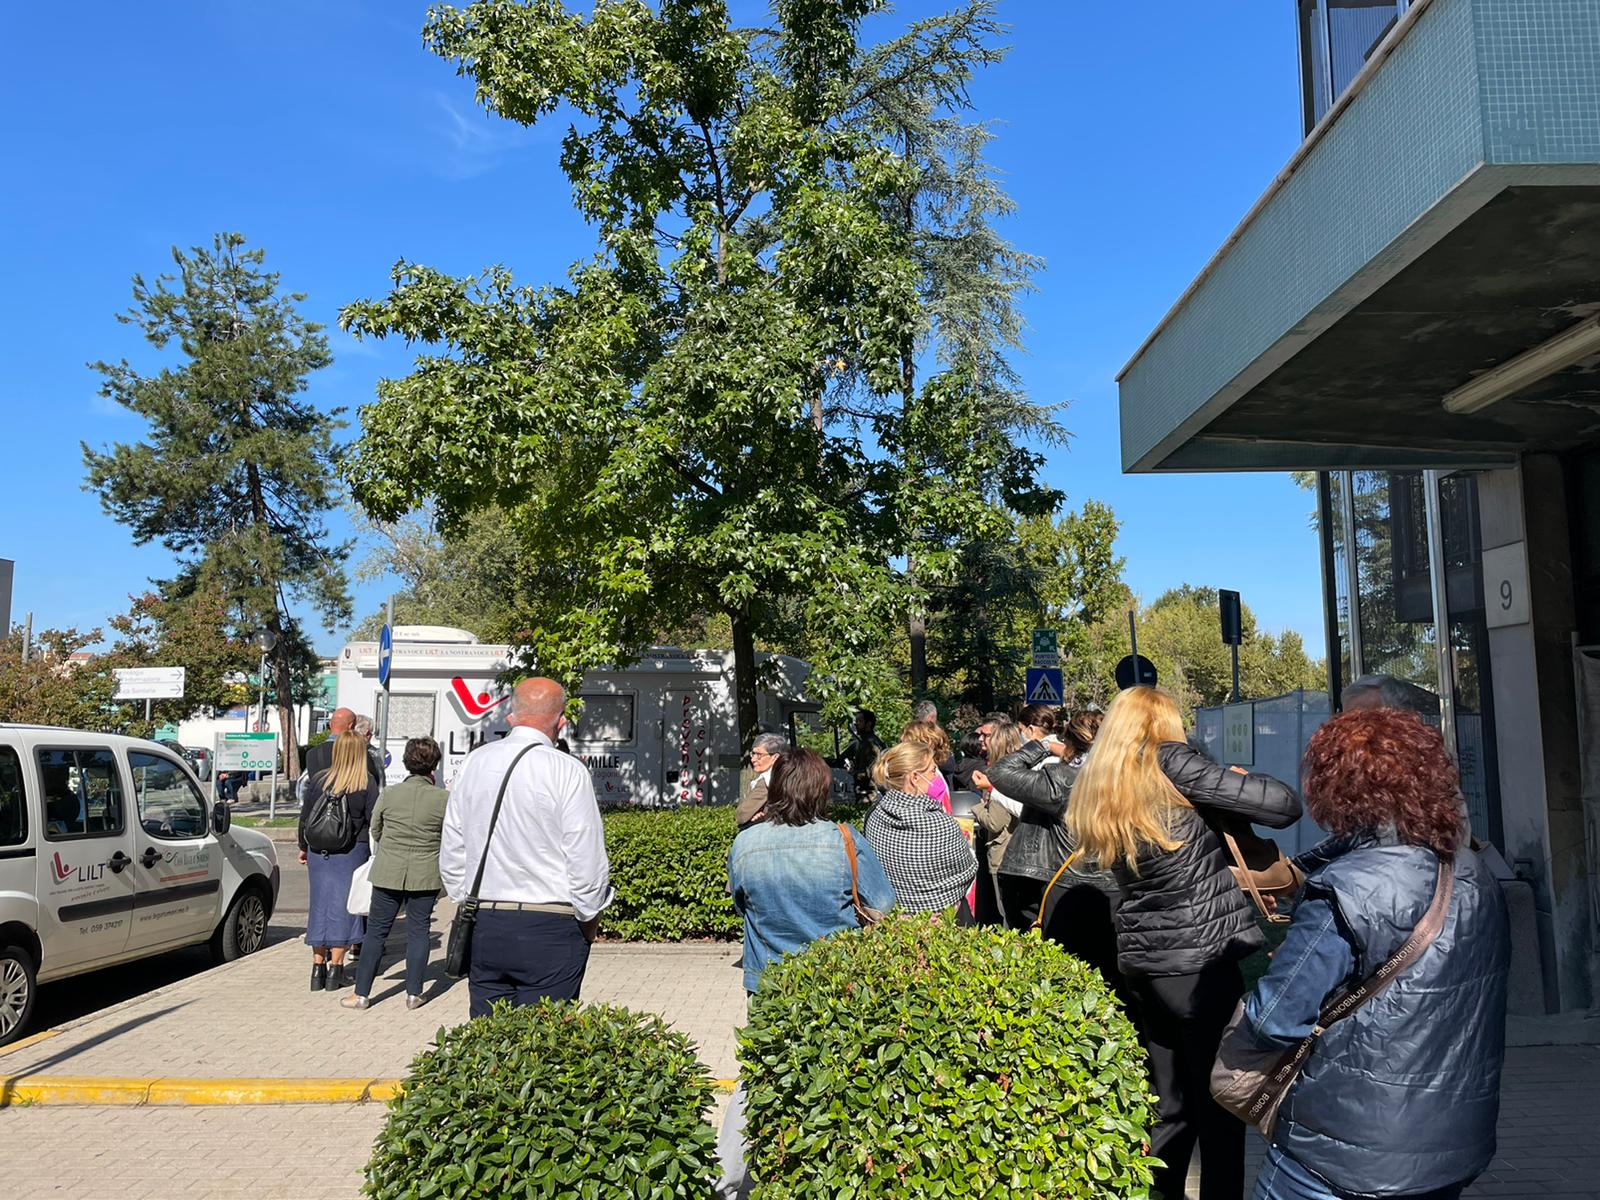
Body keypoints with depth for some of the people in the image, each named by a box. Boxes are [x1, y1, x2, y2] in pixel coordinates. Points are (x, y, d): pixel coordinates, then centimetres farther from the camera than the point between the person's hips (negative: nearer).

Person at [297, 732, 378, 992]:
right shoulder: (367, 782, -6)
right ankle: (335, 967, 4)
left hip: (319, 851, 3)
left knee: (320, 903, 10)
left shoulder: (318, 780, 3)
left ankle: (318, 967, 12)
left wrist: (304, 847, 20)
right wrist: (375, 853, 1)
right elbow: (373, 820, -7)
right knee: (343, 905, 3)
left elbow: (305, 817, 9)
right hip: (352, 852, -3)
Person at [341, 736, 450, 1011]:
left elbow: (375, 831, 9)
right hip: (425, 875, 0)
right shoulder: (443, 799, -9)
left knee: (376, 931, 9)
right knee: (418, 931, 9)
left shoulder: (389, 795, -5)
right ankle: (414, 993, 13)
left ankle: (362, 993, 14)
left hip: (388, 872, 1)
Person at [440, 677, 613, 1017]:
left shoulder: (474, 763, 6)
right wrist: (590, 919, 6)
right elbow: (588, 860, -9)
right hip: (548, 928, -5)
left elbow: (451, 854, 13)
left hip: (483, 927, 5)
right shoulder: (568, 771, -10)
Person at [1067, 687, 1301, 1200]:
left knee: (1168, 1105, 18)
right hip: (1204, 960, -6)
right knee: (1220, 1105, 6)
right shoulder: (1169, 762, -12)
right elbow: (1284, 804, -13)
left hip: (1141, 961, 7)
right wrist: (1238, 783, 6)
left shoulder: (1094, 789, 8)